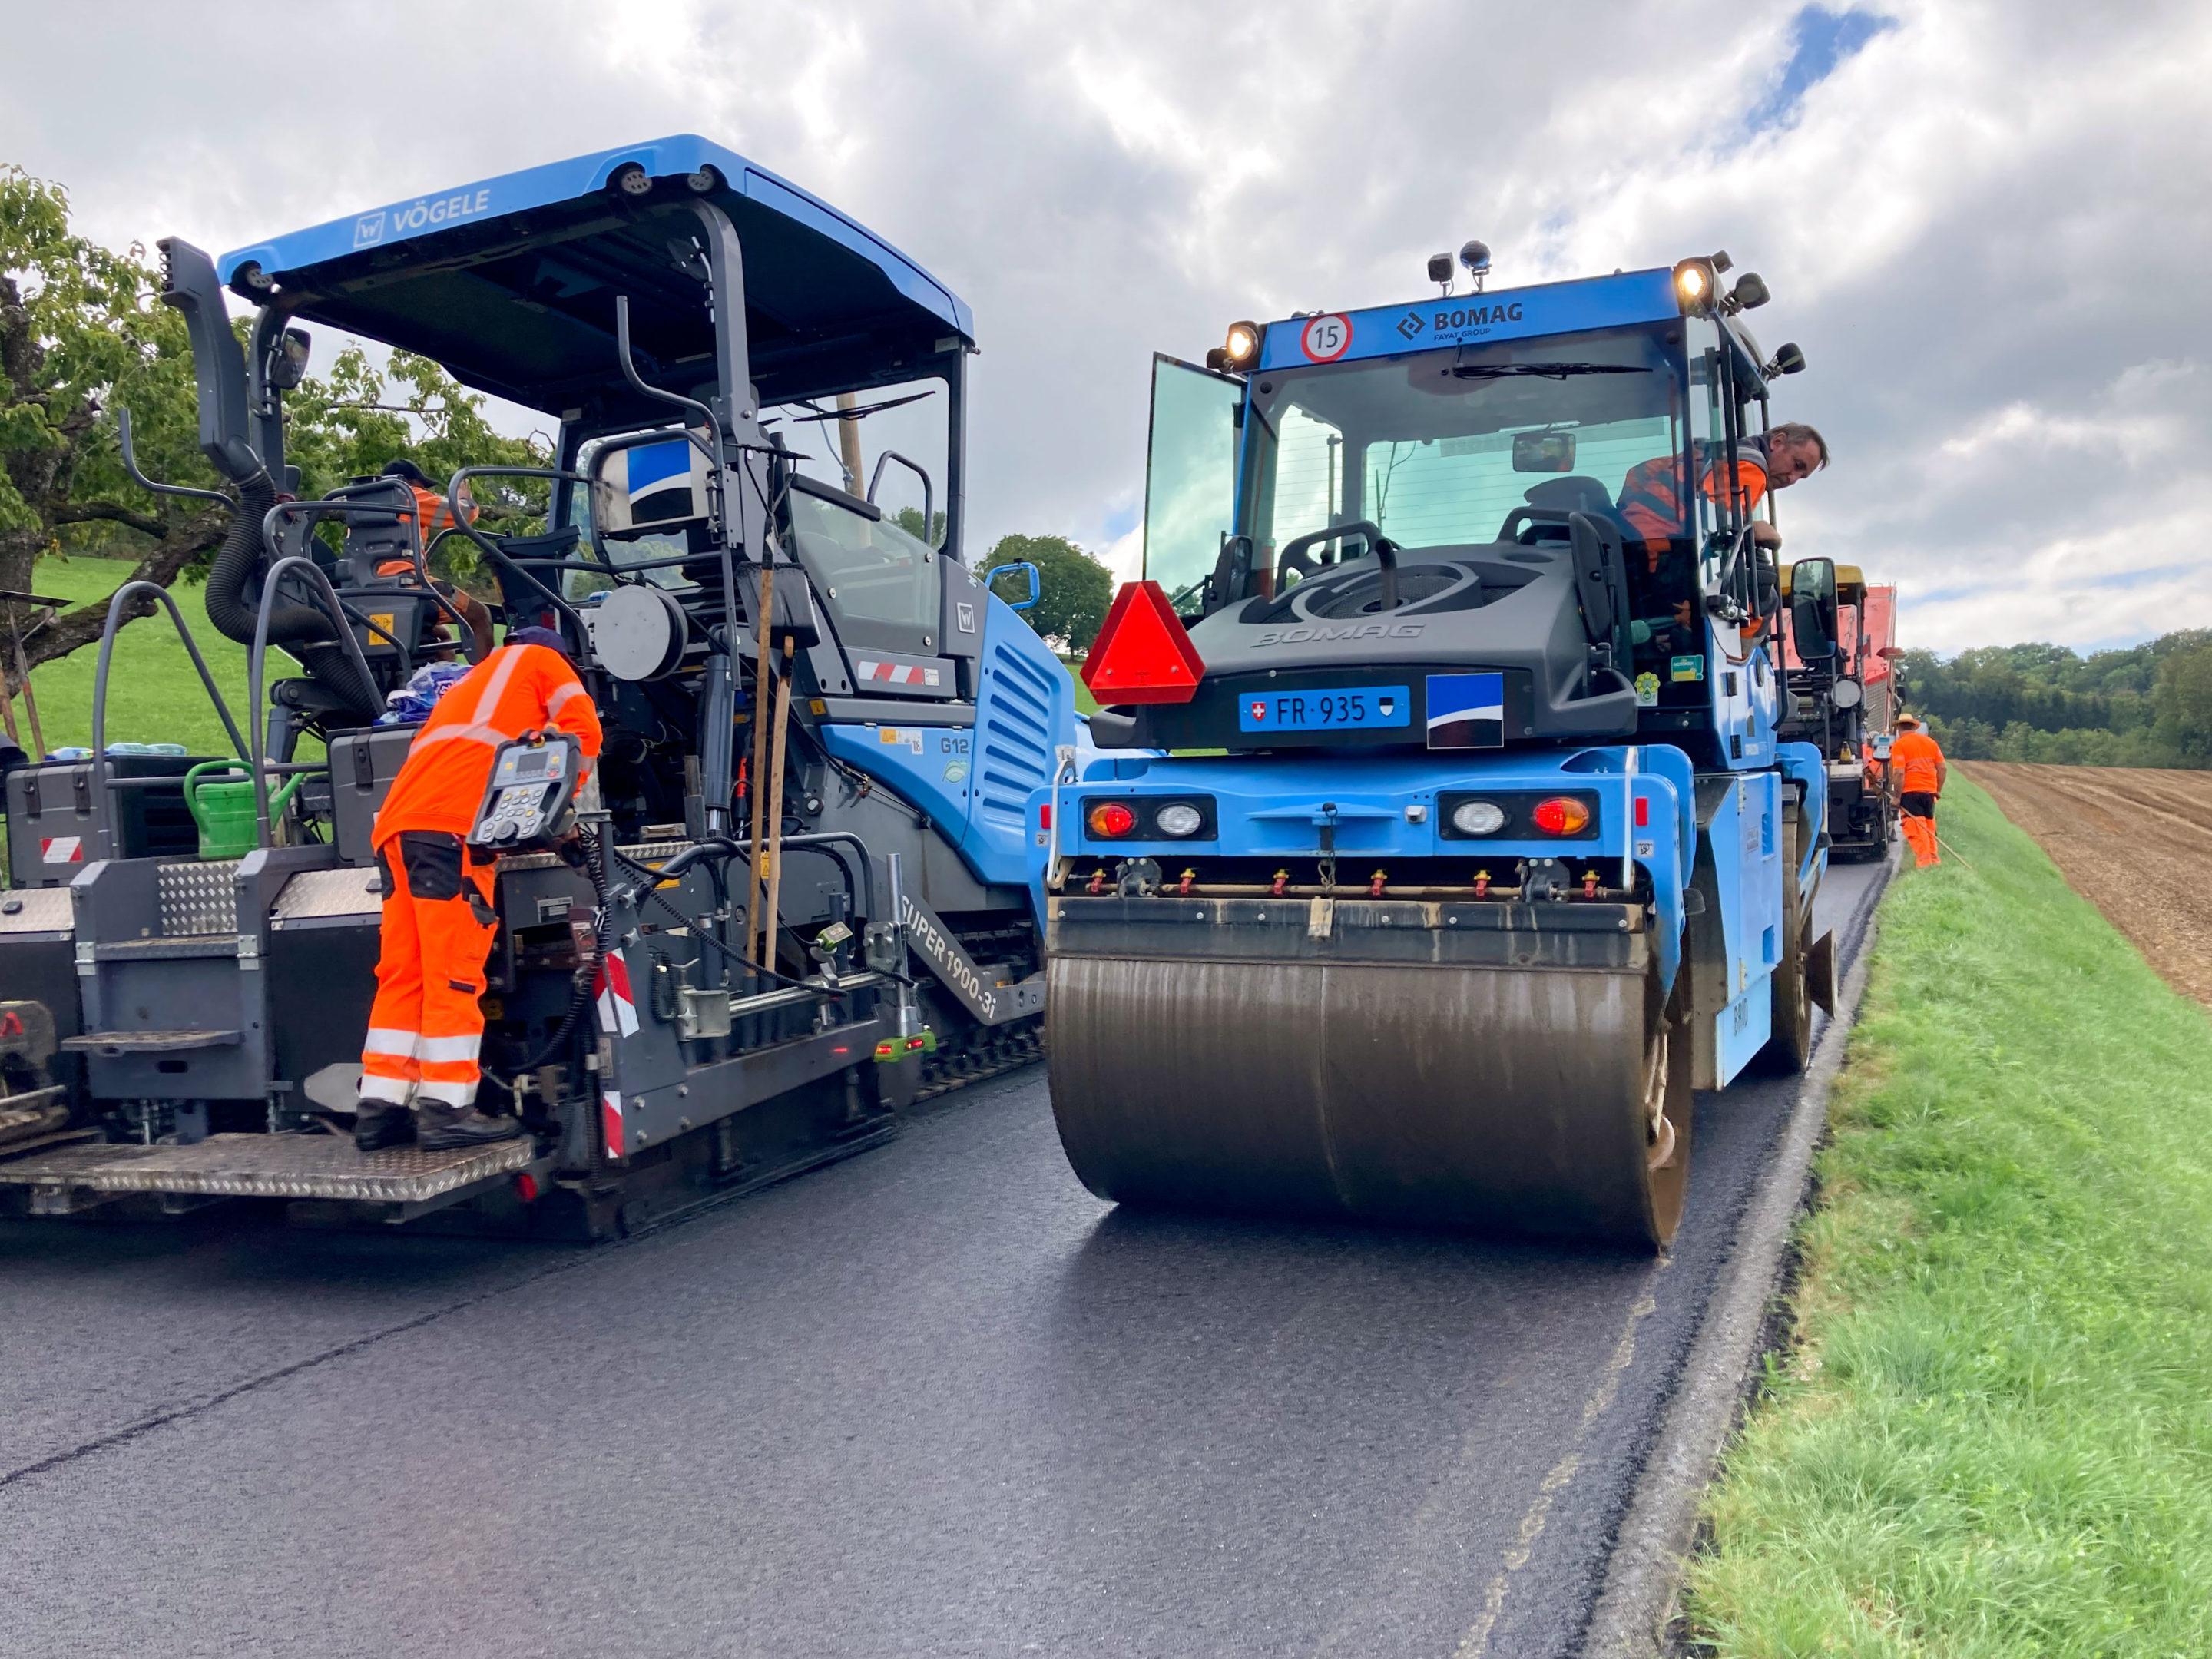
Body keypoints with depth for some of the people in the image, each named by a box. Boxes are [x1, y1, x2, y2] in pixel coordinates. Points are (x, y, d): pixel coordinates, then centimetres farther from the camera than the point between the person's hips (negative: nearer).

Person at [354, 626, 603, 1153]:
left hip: (398, 822, 7)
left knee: (402, 972, 7)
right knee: (454, 971, -8)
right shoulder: (540, 659, 20)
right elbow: (583, 729, 6)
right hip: (451, 824, -7)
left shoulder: (470, 683, 39)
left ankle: (381, 1107, 6)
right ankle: (445, 1109, -8)